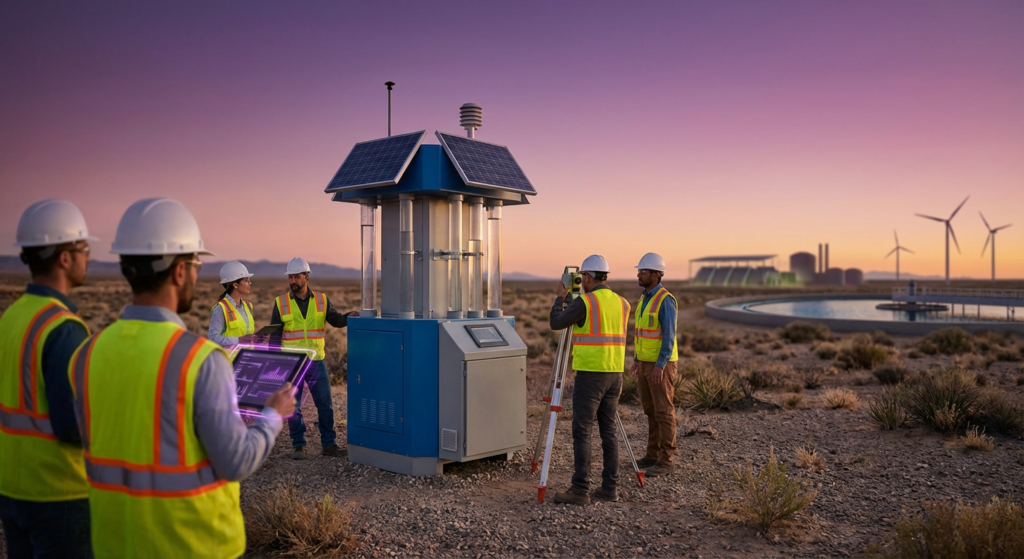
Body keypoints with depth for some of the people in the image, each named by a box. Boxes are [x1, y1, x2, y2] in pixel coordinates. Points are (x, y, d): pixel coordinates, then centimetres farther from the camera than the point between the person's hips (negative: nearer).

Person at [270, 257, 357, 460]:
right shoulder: (281, 302, 1)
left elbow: (336, 320, 3)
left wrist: (349, 316, -18)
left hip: (316, 362, 1)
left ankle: (329, 443, 15)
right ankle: (298, 445, 17)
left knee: (325, 404, 4)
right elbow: (274, 334, 3)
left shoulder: (321, 300, 4)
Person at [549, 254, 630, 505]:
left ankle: (580, 490, -1)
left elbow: (556, 323, -1)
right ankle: (609, 487, 13)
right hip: (614, 374, 7)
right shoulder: (622, 303, 9)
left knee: (582, 432, -2)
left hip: (589, 374, -7)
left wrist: (560, 296, 14)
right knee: (608, 431, 11)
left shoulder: (583, 302, -12)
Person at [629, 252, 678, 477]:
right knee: (650, 410, 12)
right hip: (646, 363, 9)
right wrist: (636, 360, 20)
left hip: (661, 365, -9)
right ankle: (653, 454, 20)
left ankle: (665, 461, 1)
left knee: (663, 412, -4)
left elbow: (669, 335, -21)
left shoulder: (665, 300, -17)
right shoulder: (644, 298, 13)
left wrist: (660, 365, -27)